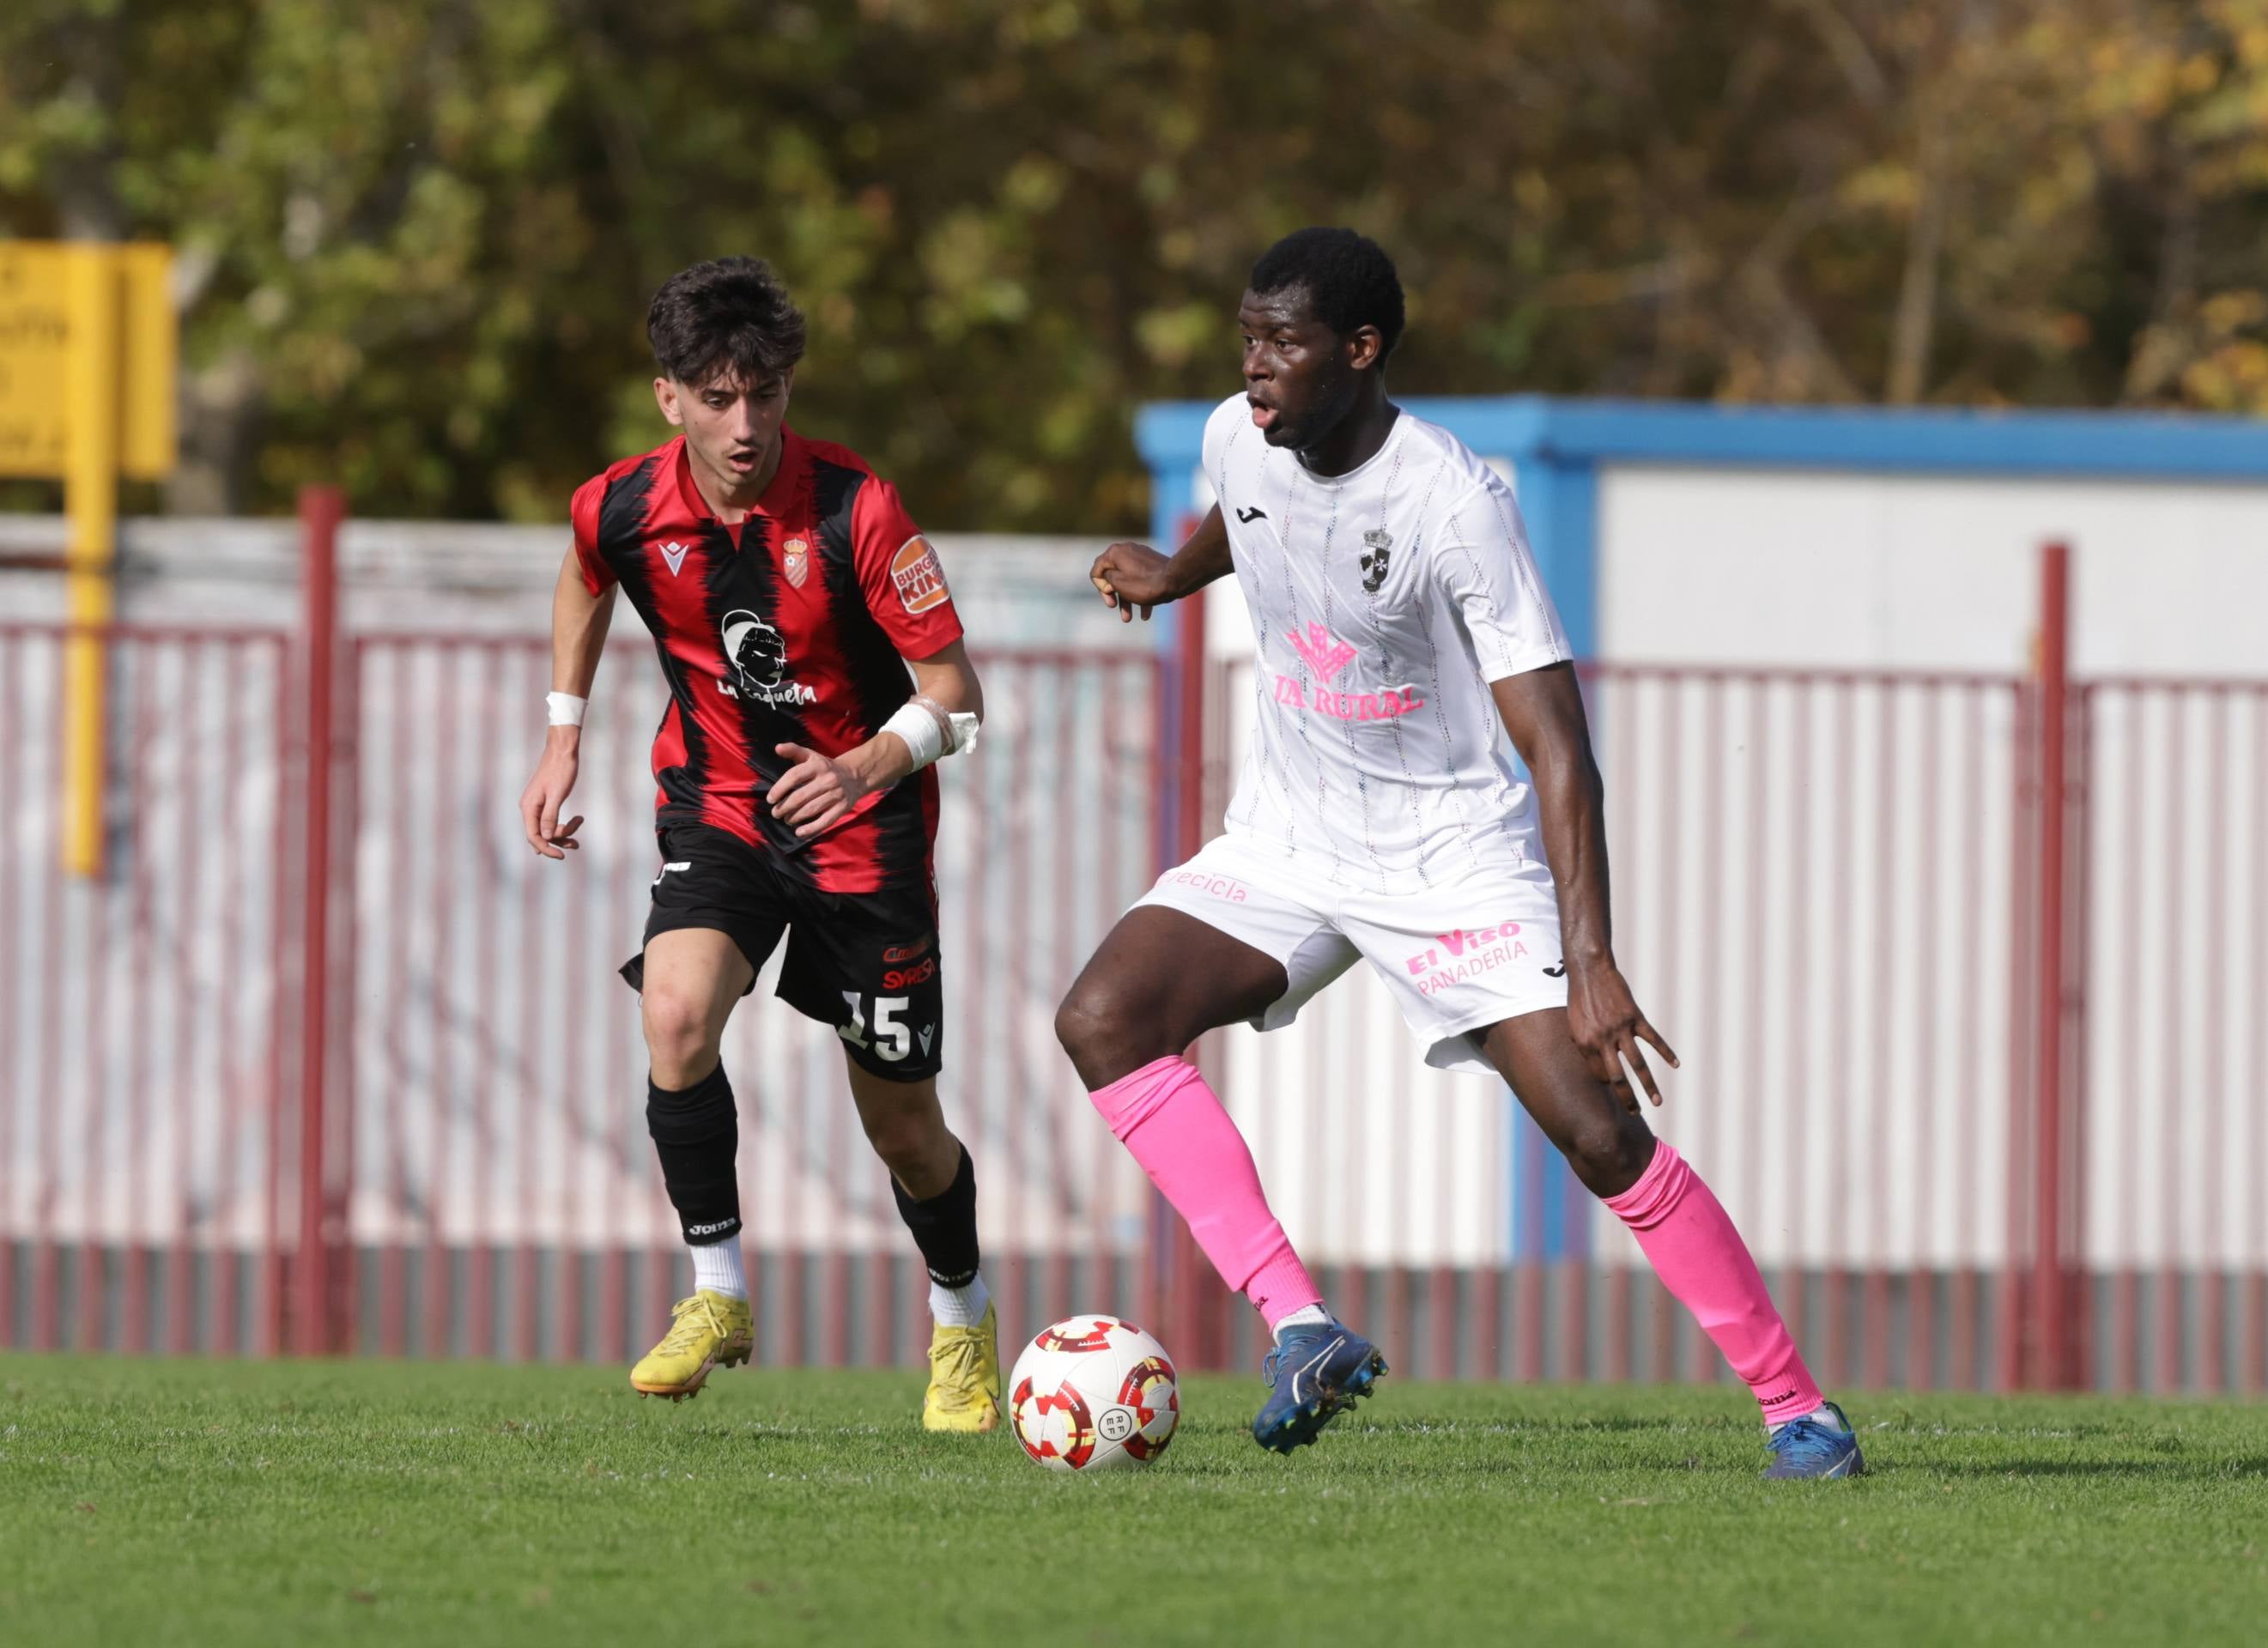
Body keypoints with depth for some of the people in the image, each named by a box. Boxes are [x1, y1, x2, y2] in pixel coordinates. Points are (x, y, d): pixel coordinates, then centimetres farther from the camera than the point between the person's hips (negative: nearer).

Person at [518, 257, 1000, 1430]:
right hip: (716, 801, 2)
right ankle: (717, 1293, -13)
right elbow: (585, 582, 15)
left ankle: (962, 1317, 33)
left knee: (901, 1124, 4)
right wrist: (562, 739, 10)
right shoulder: (625, 509, -11)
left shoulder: (854, 511, -22)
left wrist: (871, 764, -33)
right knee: (677, 1014, -28)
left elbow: (953, 691, -17)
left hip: (862, 815, -2)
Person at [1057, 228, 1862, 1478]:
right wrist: (1174, 575, 36)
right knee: (1102, 1017, -18)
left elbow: (1554, 741, -27)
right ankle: (1302, 1331, -20)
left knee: (1599, 1130, -17)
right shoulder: (1239, 441, -6)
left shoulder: (1452, 504, -24)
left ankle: (1797, 1410, -2)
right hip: (1286, 841, 6)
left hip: (1455, 849, -6)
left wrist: (1590, 962, -34)